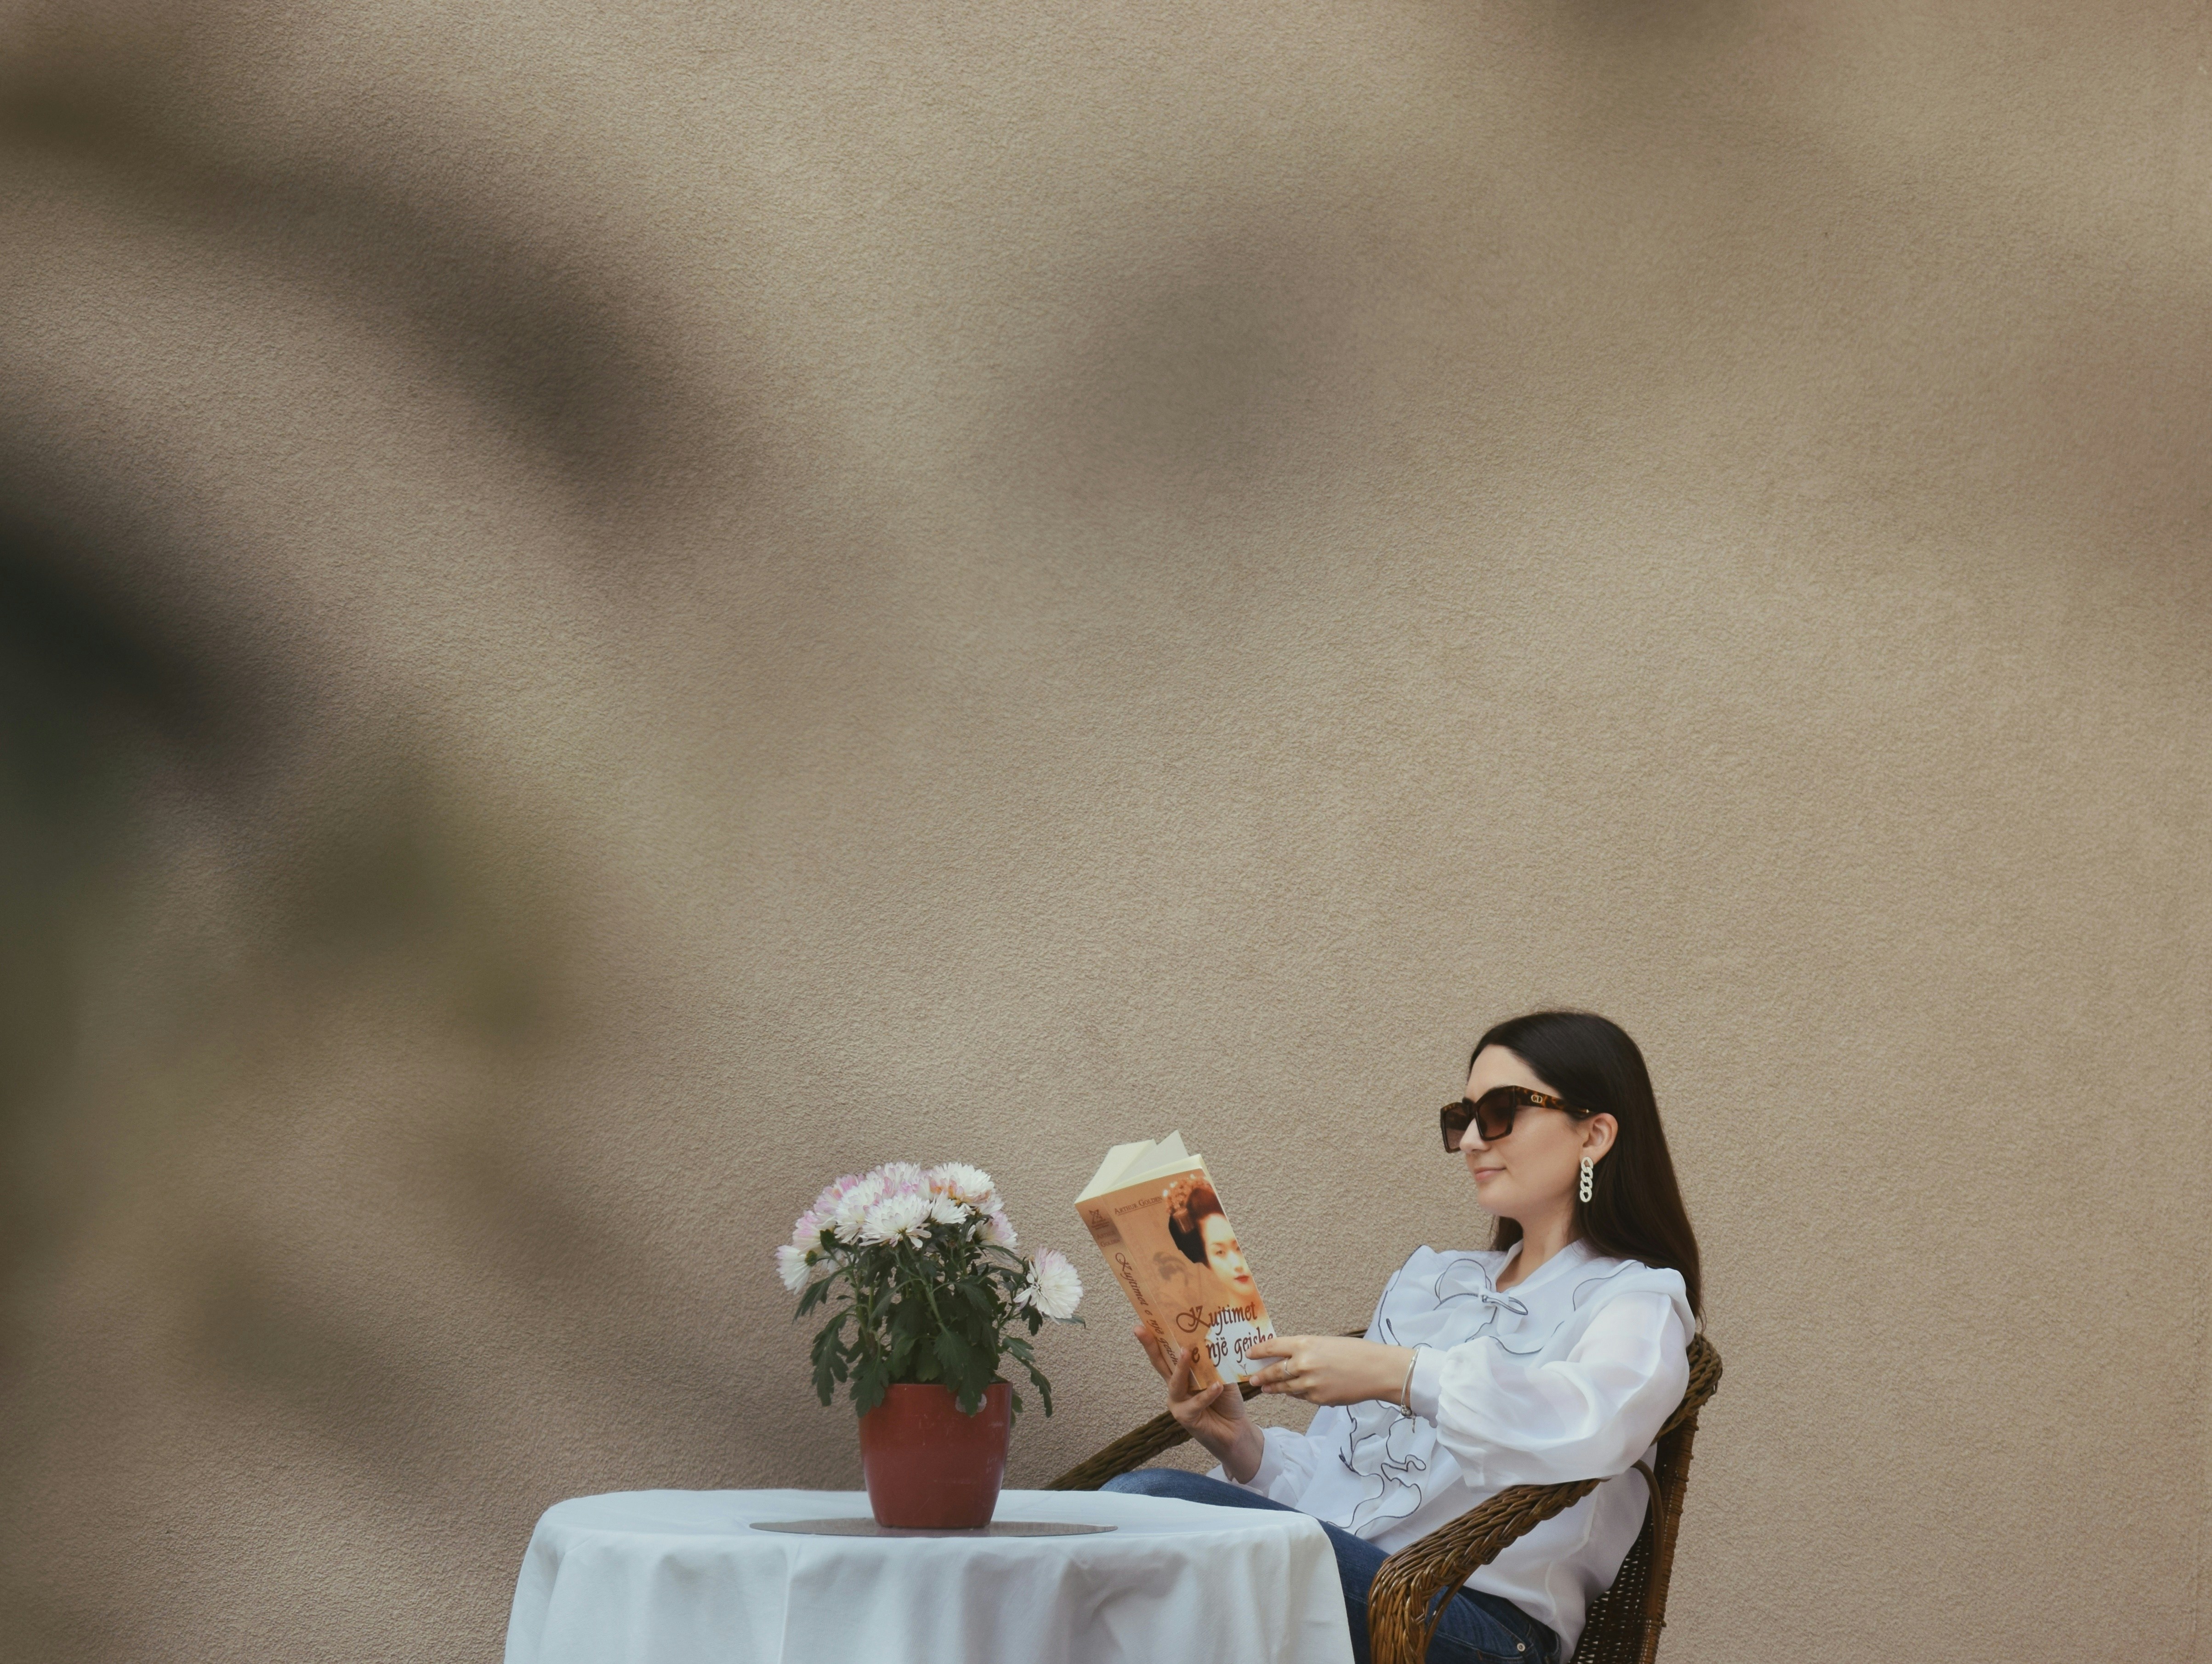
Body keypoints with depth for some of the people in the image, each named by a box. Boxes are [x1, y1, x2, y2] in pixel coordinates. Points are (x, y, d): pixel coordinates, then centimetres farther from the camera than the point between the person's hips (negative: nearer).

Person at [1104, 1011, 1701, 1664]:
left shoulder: (1636, 1298, 8)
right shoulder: (1427, 1279, 30)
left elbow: (1599, 1425, -19)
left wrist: (1400, 1375, -24)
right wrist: (1243, 1450, 1)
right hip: (1338, 1582, 6)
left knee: (1144, 1505, -30)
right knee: (1138, 1496, -28)